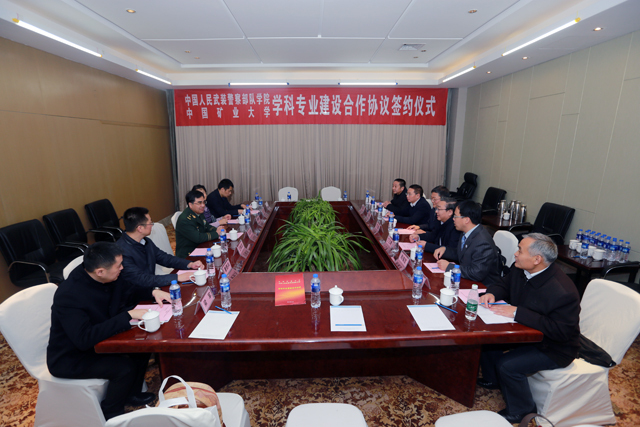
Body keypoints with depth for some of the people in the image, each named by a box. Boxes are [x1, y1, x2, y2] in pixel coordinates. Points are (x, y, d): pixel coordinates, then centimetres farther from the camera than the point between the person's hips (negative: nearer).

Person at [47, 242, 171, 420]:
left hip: (97, 337, 8)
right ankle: (110, 415, 6)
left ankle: (132, 393, 18)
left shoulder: (108, 278, -12)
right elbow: (84, 339, -39)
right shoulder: (68, 296, -33)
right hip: (70, 358, -7)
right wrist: (128, 315, -39)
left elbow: (128, 291, 7)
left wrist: (152, 292, -12)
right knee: (126, 367, -22)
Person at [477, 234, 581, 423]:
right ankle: (492, 379, 26)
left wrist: (516, 312, -34)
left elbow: (560, 331, -32)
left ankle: (520, 410, 10)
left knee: (507, 365, -21)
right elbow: (504, 284, 7)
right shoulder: (521, 270, -10)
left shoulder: (563, 292, -34)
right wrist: (492, 294, -16)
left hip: (554, 347, -8)